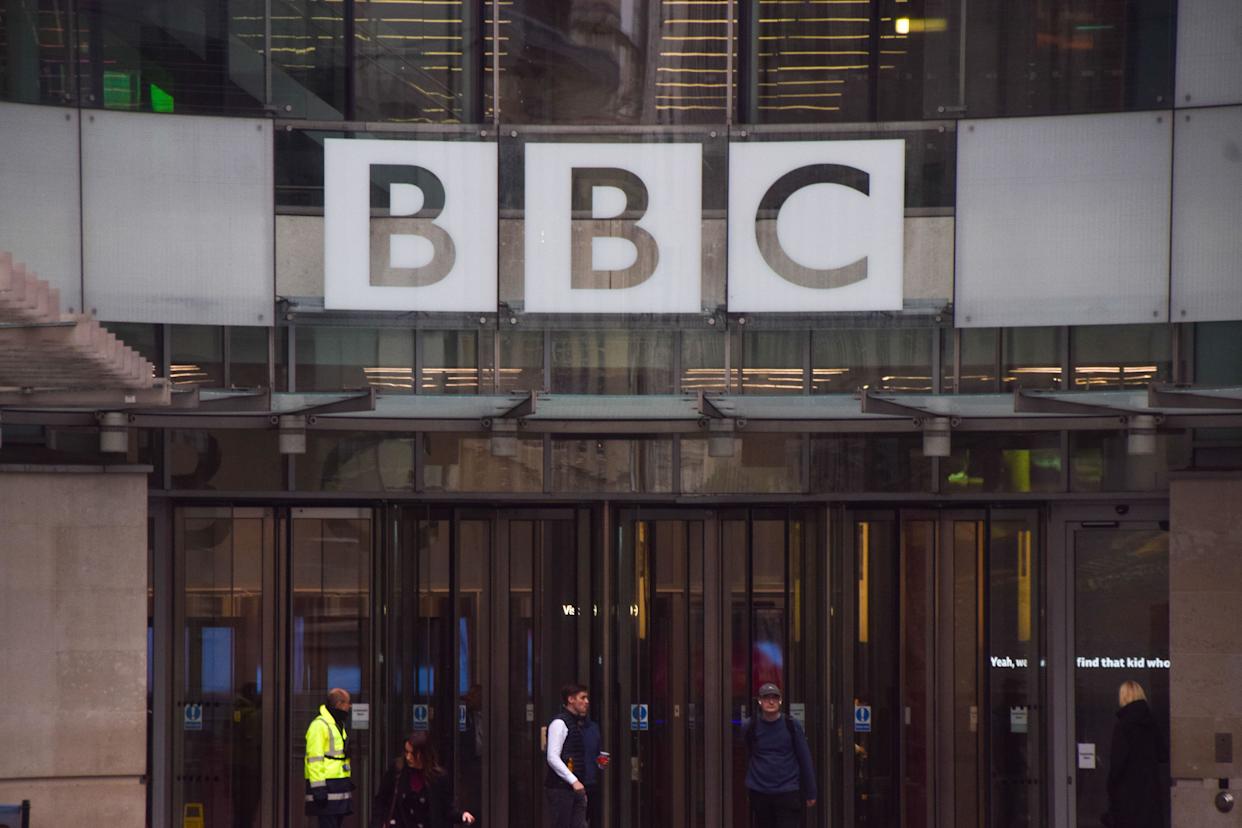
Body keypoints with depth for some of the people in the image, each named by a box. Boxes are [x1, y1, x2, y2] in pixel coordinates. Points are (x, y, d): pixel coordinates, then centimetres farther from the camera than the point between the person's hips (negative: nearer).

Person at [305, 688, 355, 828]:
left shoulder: (339, 725, 21)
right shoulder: (319, 725, -12)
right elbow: (314, 759, -17)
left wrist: (348, 782, 26)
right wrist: (318, 788, -22)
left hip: (339, 785, 10)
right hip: (326, 785, -10)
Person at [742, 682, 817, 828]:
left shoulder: (792, 727, -1)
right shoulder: (751, 728, 2)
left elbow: (805, 760, 2)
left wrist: (811, 793, 2)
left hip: (788, 793, -2)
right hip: (759, 793, 2)